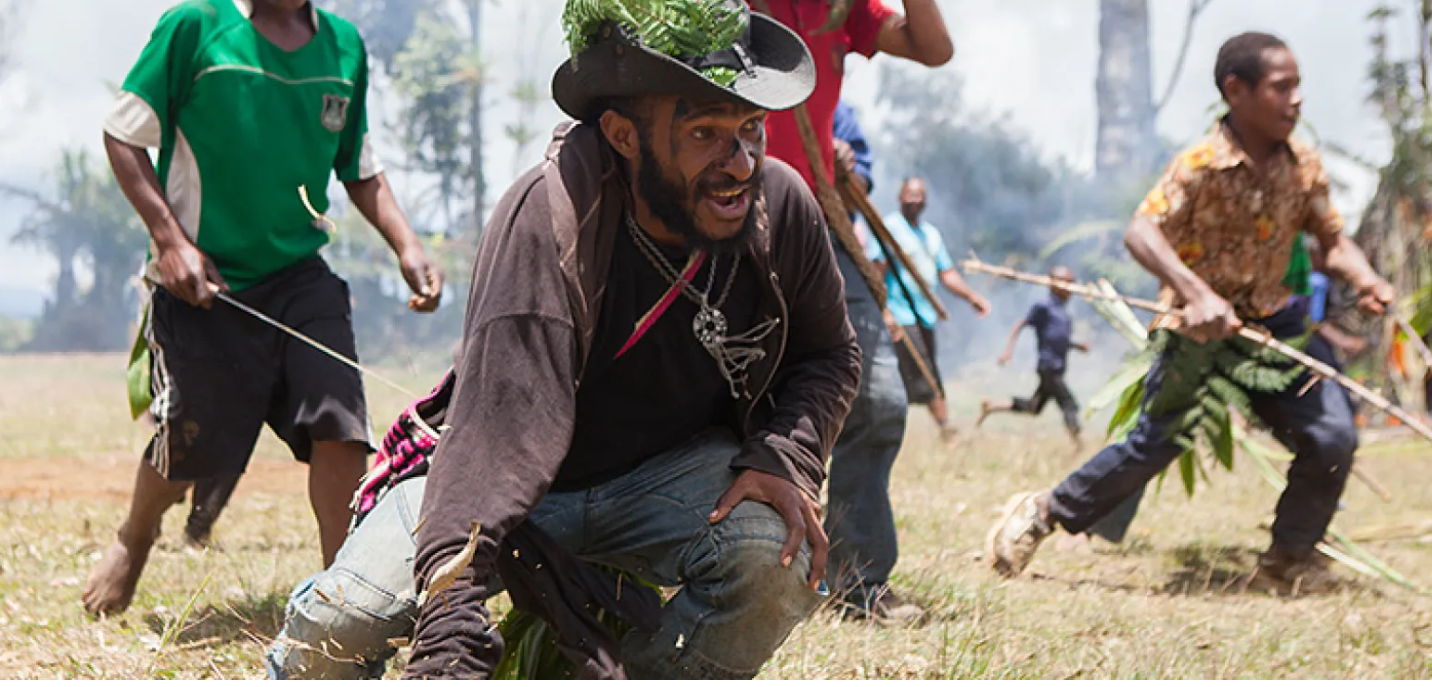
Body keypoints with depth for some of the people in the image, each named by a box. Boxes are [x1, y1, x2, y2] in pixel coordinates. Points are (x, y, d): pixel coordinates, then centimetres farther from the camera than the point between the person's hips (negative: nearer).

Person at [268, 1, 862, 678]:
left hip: (670, 471, 3)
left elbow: (829, 355, 5)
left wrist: (785, 458, -19)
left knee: (777, 559, -31)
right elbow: (494, 428, -42)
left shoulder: (782, 206, -16)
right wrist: (449, 652, -51)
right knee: (333, 627, -20)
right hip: (523, 481, -2)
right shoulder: (548, 221, -32)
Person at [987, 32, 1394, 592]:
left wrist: (1364, 279, -17)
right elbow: (1141, 232, -31)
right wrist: (1197, 294, -44)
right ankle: (1042, 514, 16)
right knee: (1154, 445, -6)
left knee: (1334, 437, -7)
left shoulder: (1303, 164, -3)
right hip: (1202, 326, -5)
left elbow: (1331, 239, 6)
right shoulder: (1200, 166, -21)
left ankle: (1290, 555, 16)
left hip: (1273, 321, 5)